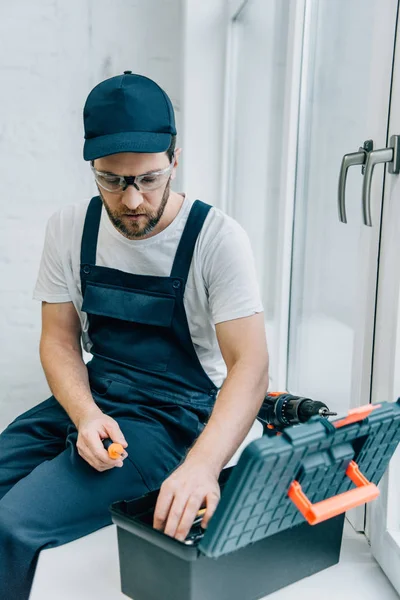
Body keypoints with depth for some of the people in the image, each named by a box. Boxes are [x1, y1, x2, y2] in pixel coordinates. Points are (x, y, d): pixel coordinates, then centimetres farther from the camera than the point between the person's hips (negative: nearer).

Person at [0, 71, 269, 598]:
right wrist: (86, 416, -17)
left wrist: (203, 463, -35)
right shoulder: (69, 228, -2)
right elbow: (59, 340, 2)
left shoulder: (216, 237, -16)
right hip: (92, 397, 5)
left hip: (173, 415, -5)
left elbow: (250, 366, -19)